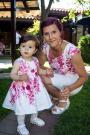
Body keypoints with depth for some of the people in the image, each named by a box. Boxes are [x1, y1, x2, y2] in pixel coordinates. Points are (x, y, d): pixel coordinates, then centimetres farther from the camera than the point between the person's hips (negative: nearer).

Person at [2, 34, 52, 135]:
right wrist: (20, 78, -41)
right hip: (22, 89, -6)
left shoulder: (35, 60, 0)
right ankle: (21, 125, 22)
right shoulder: (18, 62, -18)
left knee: (35, 104, 23)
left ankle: (34, 118, 49)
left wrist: (46, 72, -2)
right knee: (22, 107, 2)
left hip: (35, 87, 6)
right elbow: (12, 74, -21)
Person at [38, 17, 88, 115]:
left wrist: (70, 88, -40)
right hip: (58, 81, 6)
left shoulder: (72, 51, -31)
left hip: (73, 83, -5)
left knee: (43, 79, -26)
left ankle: (64, 100, 0)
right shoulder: (45, 47, -16)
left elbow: (84, 77, -21)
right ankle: (57, 95, 8)